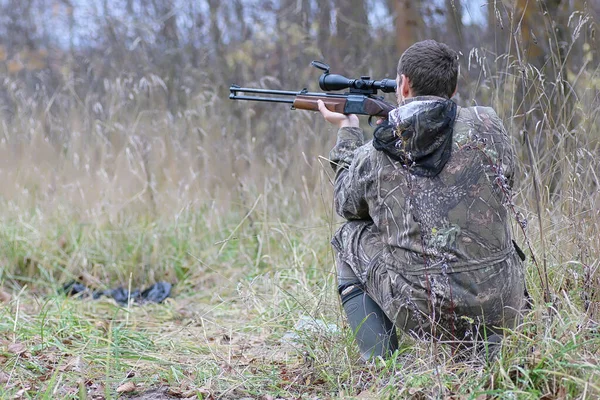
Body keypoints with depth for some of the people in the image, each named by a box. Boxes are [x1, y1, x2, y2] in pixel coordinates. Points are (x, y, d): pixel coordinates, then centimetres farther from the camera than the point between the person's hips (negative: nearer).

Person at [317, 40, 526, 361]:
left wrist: (347, 132, 33)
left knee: (349, 238, 23)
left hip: (422, 313, -2)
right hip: (500, 308, 2)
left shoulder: (372, 156, -2)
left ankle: (379, 362, 16)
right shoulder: (486, 124, -3)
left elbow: (346, 205, 20)